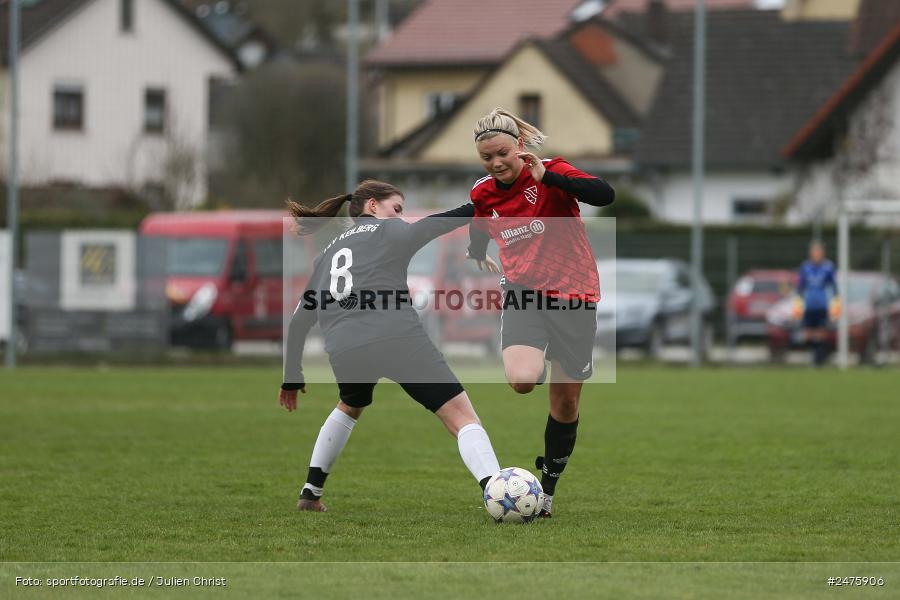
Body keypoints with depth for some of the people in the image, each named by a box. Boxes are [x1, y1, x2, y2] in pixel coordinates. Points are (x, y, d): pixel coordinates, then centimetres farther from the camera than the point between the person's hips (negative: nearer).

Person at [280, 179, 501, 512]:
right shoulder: (388, 231, 17)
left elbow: (299, 320, 31)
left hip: (343, 350, 5)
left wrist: (292, 377, 37)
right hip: (398, 339, -5)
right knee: (463, 419, -6)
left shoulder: (328, 252, 31)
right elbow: (436, 224, -2)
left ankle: (310, 493, 35)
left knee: (350, 407, 39)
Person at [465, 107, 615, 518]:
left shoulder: (550, 173, -11)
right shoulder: (483, 193, 3)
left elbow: (605, 195, -29)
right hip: (522, 290, 2)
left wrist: (546, 176, -31)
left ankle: (547, 488, 22)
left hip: (573, 292, -2)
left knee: (566, 399, 5)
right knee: (520, 379, -29)